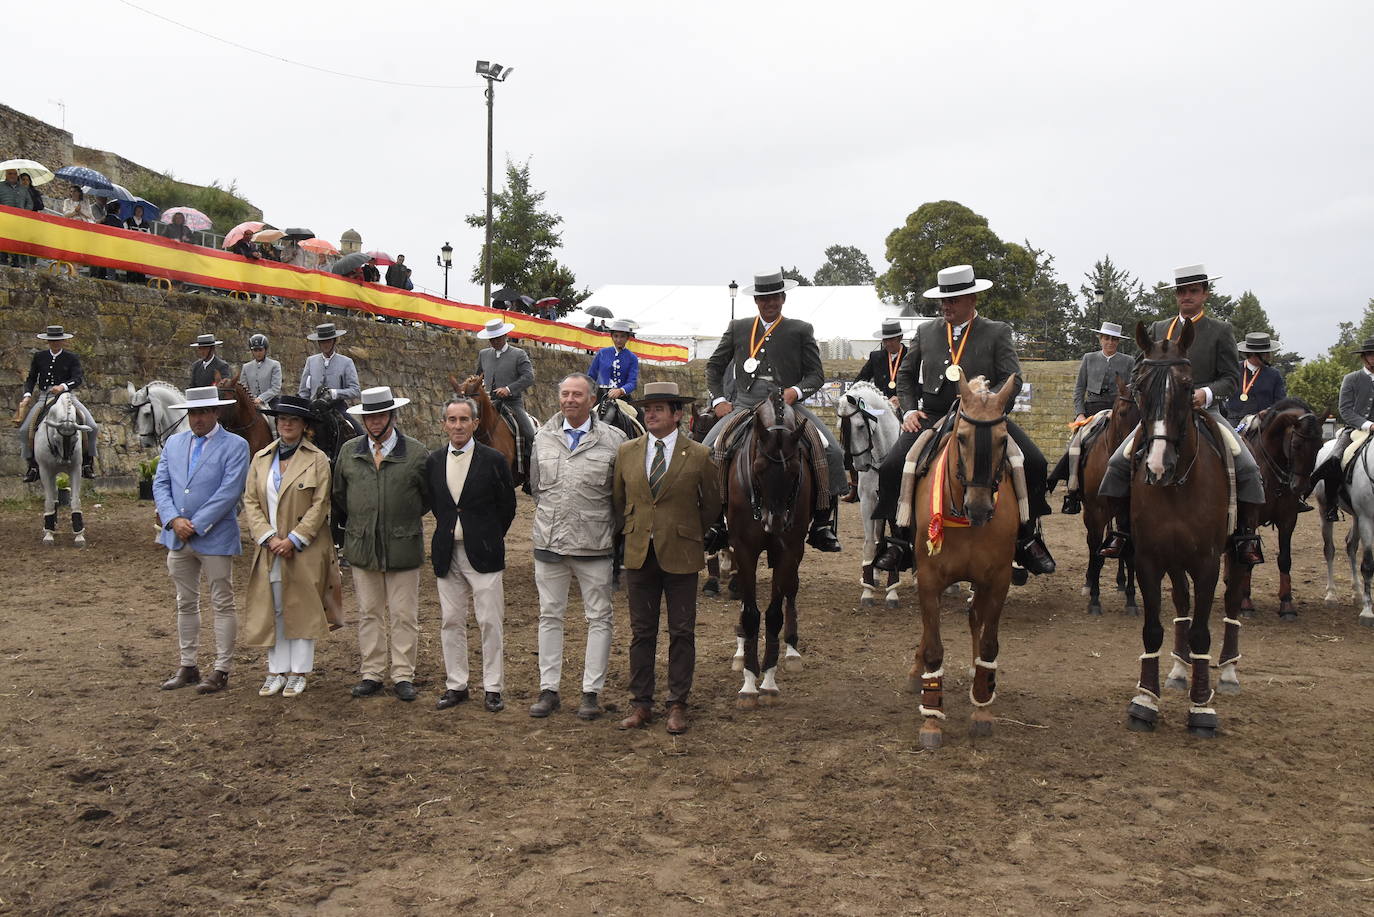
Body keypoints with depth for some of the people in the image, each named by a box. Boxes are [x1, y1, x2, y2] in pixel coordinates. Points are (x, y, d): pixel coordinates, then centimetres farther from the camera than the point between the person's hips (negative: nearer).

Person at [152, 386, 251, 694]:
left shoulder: (235, 446, -6)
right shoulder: (174, 443, 11)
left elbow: (229, 492, -15)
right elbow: (160, 485, 6)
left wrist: (196, 525, -17)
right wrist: (174, 520, -11)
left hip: (215, 538, -6)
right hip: (177, 538, 6)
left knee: (222, 605, 1)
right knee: (186, 604, 14)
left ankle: (221, 670, 7)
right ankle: (188, 666, 24)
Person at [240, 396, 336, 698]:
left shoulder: (317, 459, -3)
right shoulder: (261, 458, 9)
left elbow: (320, 505, -8)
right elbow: (250, 502, 4)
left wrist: (294, 540, -15)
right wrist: (269, 538, -9)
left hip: (305, 549, -3)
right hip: (269, 549, 4)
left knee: (302, 610, 3)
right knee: (272, 611, 6)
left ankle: (299, 673, 12)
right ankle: (277, 671, 15)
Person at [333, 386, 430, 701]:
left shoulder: (416, 452, -3)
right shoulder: (348, 451, 5)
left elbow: (429, 497, 6)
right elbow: (338, 494, 17)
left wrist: (405, 521, 8)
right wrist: (349, 525, 14)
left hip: (403, 546, -3)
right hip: (362, 546, 3)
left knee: (404, 615, 3)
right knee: (369, 613, 10)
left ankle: (403, 675, 11)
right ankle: (371, 673, 18)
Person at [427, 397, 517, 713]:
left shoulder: (493, 460, -6)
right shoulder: (433, 461, 5)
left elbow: (508, 506, 2)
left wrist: (490, 538, 4)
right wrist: (449, 531, 11)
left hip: (483, 553, -4)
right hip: (447, 553, 4)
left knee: (490, 623, -1)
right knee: (451, 622, 10)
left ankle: (493, 688, 8)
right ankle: (455, 685, 20)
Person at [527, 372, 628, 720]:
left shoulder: (613, 440, -6)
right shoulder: (543, 437, 5)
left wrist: (608, 526, 2)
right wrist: (552, 516, 11)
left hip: (594, 545, -3)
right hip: (549, 541, 3)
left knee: (598, 618, 4)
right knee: (550, 616, 11)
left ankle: (592, 692, 14)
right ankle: (548, 689, 20)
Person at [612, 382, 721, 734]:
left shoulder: (699, 455, -4)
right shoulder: (626, 452, 4)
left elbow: (712, 503, 8)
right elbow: (618, 499, 17)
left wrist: (689, 532, 9)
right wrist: (632, 530, 12)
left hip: (680, 555, -2)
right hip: (639, 555, 3)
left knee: (682, 633, 5)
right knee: (641, 632, 9)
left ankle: (678, 705, 15)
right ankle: (641, 704, 17)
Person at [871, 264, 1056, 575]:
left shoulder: (997, 332, 5)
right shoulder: (925, 331, 12)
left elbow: (1012, 380, -3)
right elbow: (906, 375, 21)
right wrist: (909, 410, 5)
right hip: (932, 418, 1)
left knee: (1034, 464, -19)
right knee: (890, 468, -19)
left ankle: (1028, 538, -1)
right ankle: (900, 540, -4)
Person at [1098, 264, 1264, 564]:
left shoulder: (1221, 331, 6)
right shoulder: (1158, 329, 13)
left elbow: (1231, 378, 0)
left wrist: (1207, 393, -19)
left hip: (1205, 412, -2)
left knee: (1248, 468, -18)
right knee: (1118, 463, -15)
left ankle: (1245, 538, -4)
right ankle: (1122, 532, -5)